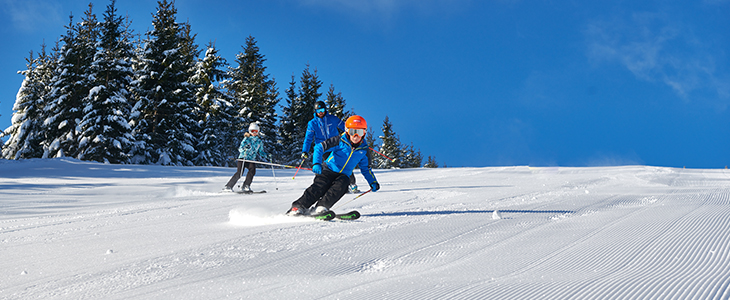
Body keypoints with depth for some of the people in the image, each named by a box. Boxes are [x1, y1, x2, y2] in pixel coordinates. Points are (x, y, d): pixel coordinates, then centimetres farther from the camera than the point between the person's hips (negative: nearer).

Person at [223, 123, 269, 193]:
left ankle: (246, 186, -23)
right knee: (239, 173, -19)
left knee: (253, 170, -27)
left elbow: (260, 152, 23)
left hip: (251, 160, 3)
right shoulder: (246, 139, 4)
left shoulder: (259, 141, 16)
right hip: (243, 158, -3)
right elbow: (240, 149, 0)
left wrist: (266, 155, 5)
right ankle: (228, 186, -10)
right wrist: (245, 147, -22)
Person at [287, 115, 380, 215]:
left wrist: (373, 181, 14)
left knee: (339, 188, -30)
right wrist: (316, 163, -28)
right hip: (329, 170, -3)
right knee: (319, 187, -26)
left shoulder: (363, 149, 6)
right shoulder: (340, 141, -8)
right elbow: (319, 147, -13)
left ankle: (321, 207, -36)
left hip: (344, 176, 3)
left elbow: (365, 168, 22)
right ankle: (299, 207, -22)